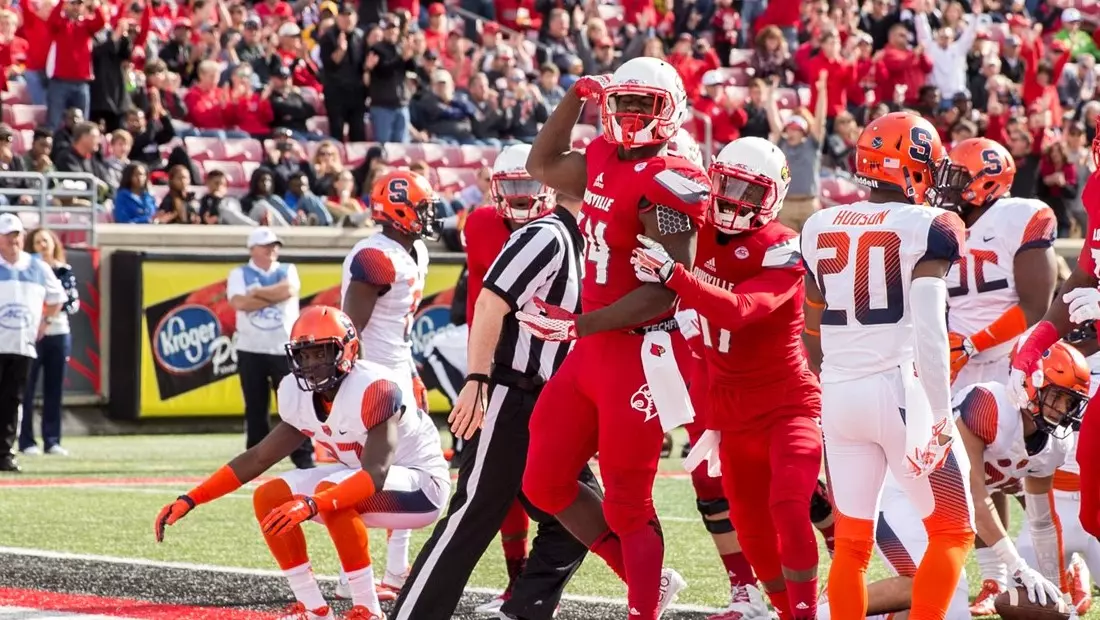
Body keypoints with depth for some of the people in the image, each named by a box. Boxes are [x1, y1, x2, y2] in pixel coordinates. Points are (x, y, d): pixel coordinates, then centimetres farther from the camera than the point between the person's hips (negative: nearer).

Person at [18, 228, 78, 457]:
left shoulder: (65, 271, 10)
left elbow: (75, 303, 8)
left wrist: (59, 306, -10)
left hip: (59, 333, 4)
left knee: (54, 389, 6)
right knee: (27, 388, -4)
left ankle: (52, 441, 11)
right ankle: (26, 441, -1)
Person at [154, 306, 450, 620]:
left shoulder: (373, 390, -29)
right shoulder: (301, 398, -4)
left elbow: (376, 475, -37)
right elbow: (258, 458, 3)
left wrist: (310, 506, -50)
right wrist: (189, 500, -4)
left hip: (419, 480, -8)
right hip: (363, 480, 8)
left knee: (328, 492, -34)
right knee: (269, 497, -9)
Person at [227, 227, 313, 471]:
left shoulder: (287, 270, 11)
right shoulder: (239, 274, 6)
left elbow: (290, 290, -12)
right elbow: (240, 303, -13)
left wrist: (258, 292, -7)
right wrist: (276, 296, -9)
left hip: (285, 348, 0)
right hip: (251, 350, 0)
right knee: (255, 407, 4)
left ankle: (303, 456, -3)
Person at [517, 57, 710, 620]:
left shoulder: (667, 183, -17)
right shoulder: (604, 160, 9)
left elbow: (666, 290, -22)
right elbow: (542, 167, 31)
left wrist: (578, 324, -22)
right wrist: (575, 97, 20)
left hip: (639, 354, -9)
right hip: (594, 349, 9)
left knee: (626, 502, -3)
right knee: (546, 483, 14)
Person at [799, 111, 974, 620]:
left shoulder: (821, 228, 10)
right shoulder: (926, 228, -8)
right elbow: (930, 330, -17)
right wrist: (941, 415, -16)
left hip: (839, 395, 5)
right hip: (901, 388, -5)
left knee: (851, 542, 12)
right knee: (953, 533, 8)